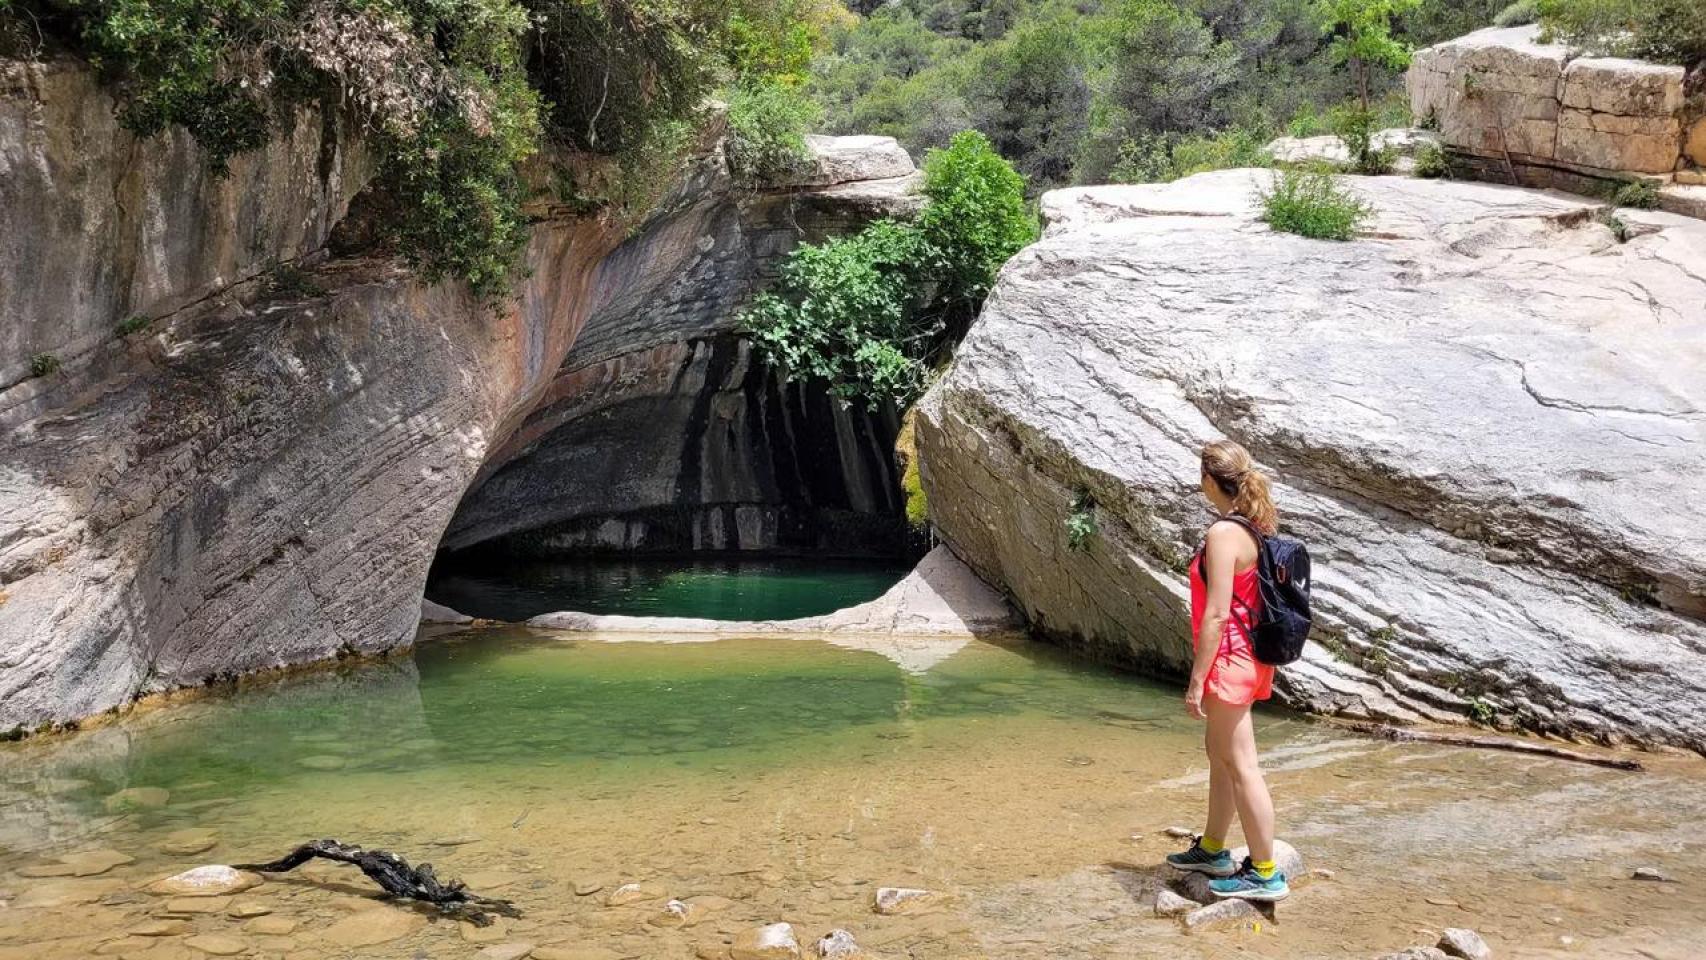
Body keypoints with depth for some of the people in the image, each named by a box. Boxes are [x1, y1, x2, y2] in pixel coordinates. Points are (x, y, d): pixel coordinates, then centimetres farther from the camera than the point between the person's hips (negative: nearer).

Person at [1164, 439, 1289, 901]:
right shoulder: (1257, 528, 7)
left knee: (1240, 765, -1)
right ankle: (1212, 850, 36)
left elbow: (1217, 614, -22)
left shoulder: (1223, 533, -20)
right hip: (1251, 655, 10)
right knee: (1219, 752, 22)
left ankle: (1265, 874, 7)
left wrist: (1197, 679, -18)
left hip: (1229, 658, -10)